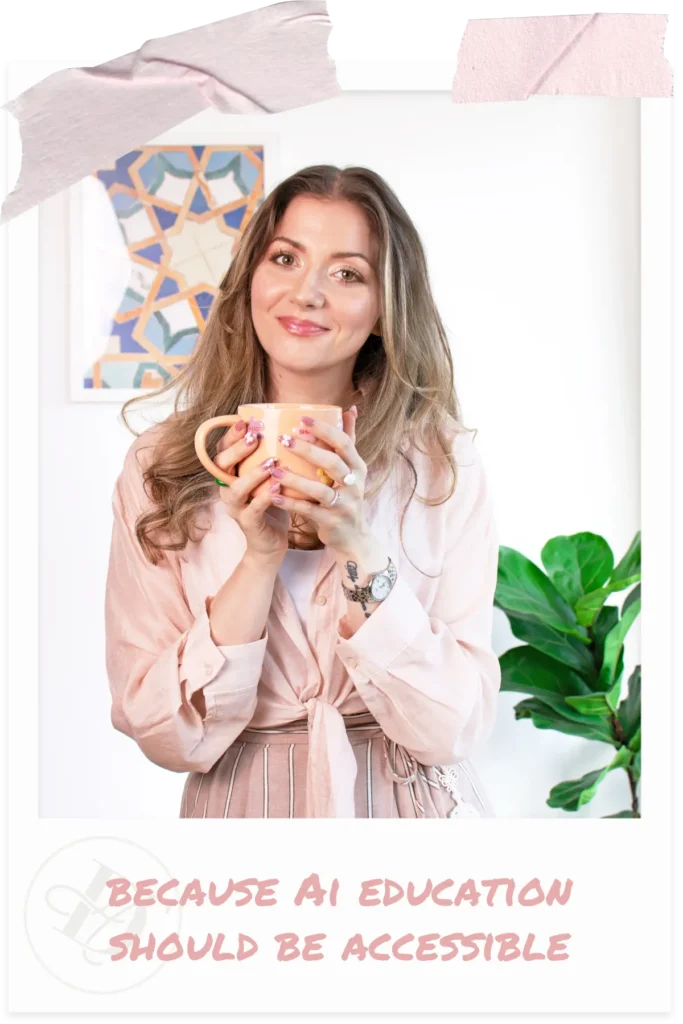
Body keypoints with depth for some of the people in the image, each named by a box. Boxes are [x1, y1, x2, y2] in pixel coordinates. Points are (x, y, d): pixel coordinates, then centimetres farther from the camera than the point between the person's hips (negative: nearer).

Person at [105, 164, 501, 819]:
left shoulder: (445, 465, -10)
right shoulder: (158, 466, -10)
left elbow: (453, 729, -15)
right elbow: (165, 737, -14)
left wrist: (360, 551, -25)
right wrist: (259, 557, -24)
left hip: (408, 803, 0)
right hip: (240, 808, 0)